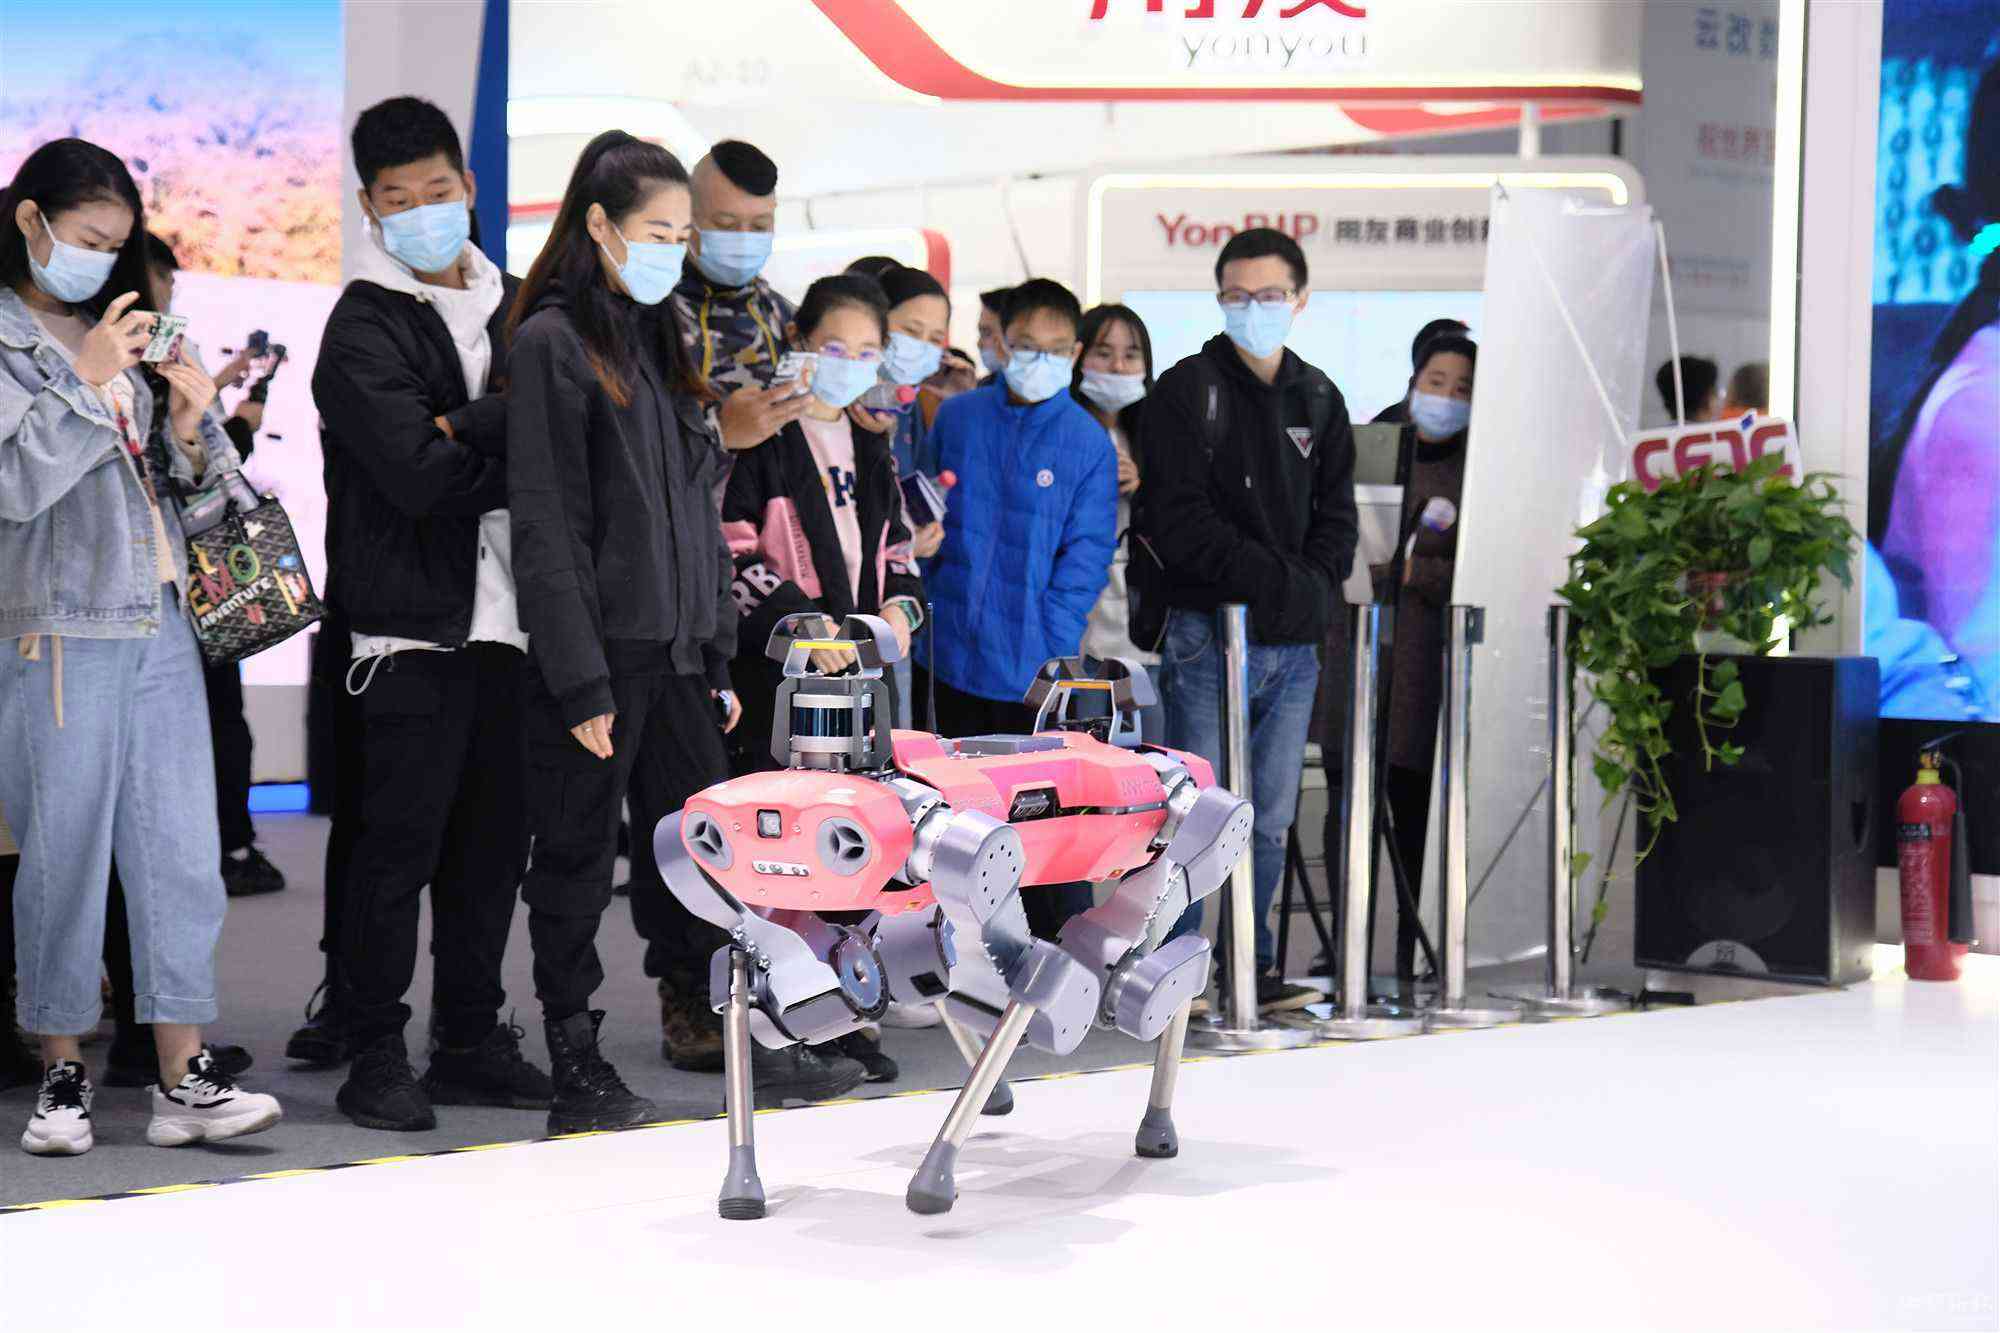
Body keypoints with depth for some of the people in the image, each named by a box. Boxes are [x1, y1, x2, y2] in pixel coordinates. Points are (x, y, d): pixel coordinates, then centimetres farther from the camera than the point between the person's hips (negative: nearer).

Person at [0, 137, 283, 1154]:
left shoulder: (118, 336, 18)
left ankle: (183, 1078, 3)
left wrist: (190, 429, 0)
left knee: (182, 849, 1)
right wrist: (85, 385, -16)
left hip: (158, 622, 6)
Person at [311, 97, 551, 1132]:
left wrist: (468, 429, -12)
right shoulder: (364, 328, -6)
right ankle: (376, 1057, 3)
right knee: (401, 843, -4)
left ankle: (472, 1041, 19)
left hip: (505, 616, 6)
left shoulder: (510, 306, 15)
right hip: (415, 623, -6)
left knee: (493, 841, 10)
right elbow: (416, 474, -18)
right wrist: (512, 421, -7)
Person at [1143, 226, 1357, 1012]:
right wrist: (1276, 581, -15)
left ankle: (1252, 967, 17)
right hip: (1209, 633, -5)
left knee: (1271, 820, 9)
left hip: (1294, 642, 5)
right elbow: (1181, 520, -11)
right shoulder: (1188, 391, -3)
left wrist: (1316, 588, -4)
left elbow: (1336, 514, 15)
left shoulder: (1318, 400, 15)